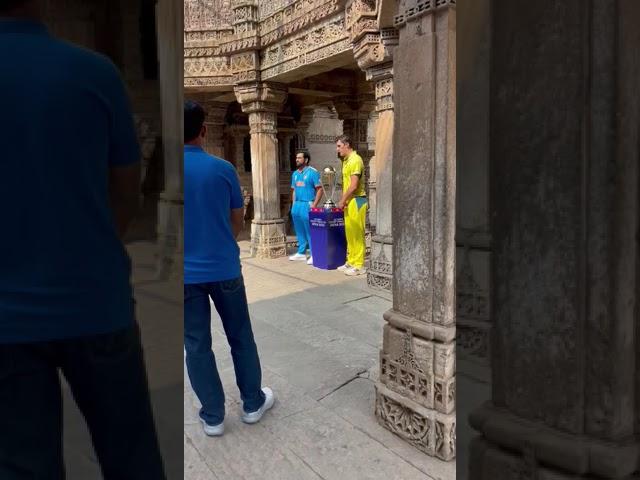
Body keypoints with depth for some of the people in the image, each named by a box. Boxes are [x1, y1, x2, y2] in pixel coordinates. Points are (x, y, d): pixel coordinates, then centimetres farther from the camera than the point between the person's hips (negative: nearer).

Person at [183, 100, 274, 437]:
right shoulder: (222, 169, -7)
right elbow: (238, 221, 3)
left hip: (187, 273, 0)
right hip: (224, 269, 0)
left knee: (197, 346, 10)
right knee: (240, 338, 15)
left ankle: (213, 417, 20)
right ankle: (253, 403, 28)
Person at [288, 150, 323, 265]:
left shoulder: (312, 172, -7)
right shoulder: (295, 174, 15)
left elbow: (319, 189, -10)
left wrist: (314, 205, -16)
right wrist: (293, 204, 14)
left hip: (307, 205, -7)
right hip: (296, 205, 7)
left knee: (310, 232, -6)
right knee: (299, 231, 13)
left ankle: (313, 255, -1)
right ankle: (301, 252, 22)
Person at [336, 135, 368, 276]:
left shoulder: (355, 160, -13)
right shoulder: (346, 161, 16)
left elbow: (353, 185, -19)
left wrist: (342, 200, -12)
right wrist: (343, 200, 9)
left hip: (356, 200, -9)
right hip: (349, 201, 9)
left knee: (356, 234, -5)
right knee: (349, 233, 13)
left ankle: (359, 265, 0)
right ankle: (351, 261, 21)